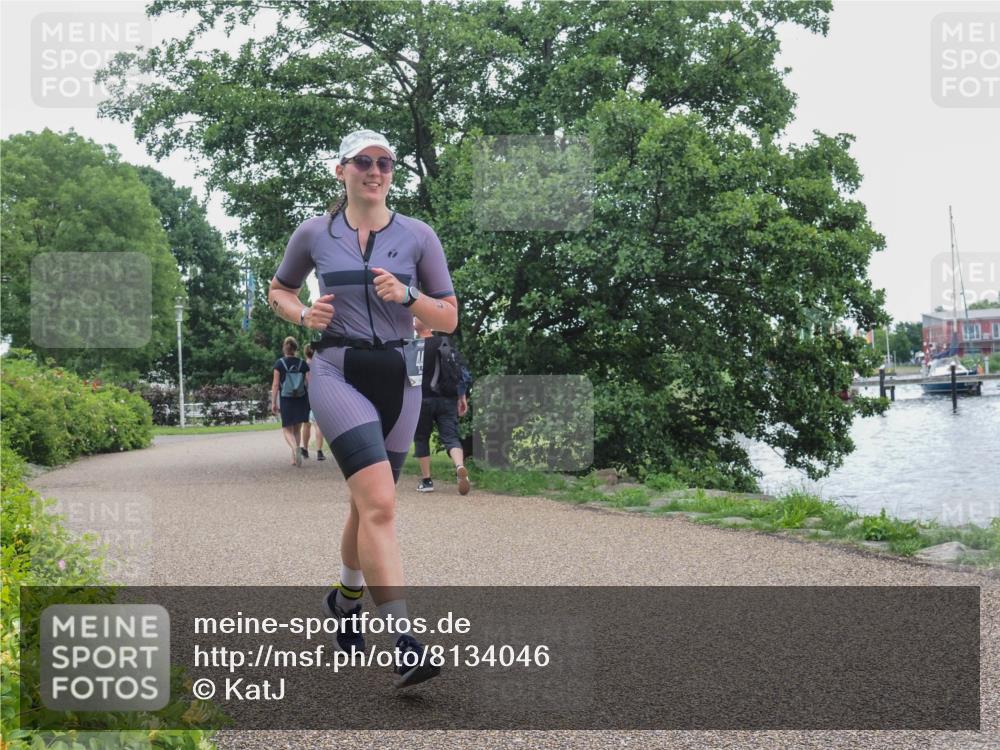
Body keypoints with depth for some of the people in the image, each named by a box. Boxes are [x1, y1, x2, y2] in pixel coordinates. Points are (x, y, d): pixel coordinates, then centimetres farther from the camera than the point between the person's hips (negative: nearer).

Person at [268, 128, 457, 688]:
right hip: (339, 373, -3)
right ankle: (404, 642, -21)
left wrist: (407, 295, -14)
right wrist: (303, 314, -2)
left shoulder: (418, 236, 3)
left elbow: (449, 318, 5)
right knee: (380, 503, -20)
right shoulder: (314, 234, 4)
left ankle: (346, 597, 42)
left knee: (369, 505, 14)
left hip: (399, 379, 3)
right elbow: (279, 290, 19)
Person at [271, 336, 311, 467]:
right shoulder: (302, 364, 0)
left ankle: (295, 447, -25)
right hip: (301, 400, 2)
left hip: (286, 400, -2)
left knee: (287, 430, 6)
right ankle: (294, 458, 13)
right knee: (297, 430, 14)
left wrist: (273, 402, -4)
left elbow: (275, 384, -6)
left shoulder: (279, 363, -4)